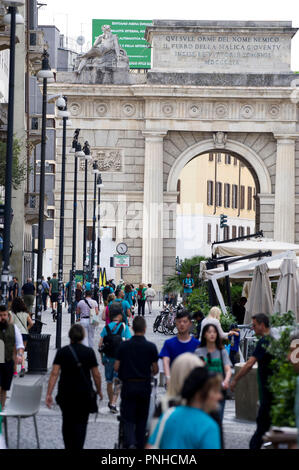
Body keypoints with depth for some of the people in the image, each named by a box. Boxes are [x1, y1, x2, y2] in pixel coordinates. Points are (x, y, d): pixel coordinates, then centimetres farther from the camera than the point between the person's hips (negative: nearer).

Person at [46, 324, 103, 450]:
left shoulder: (62, 352, -3)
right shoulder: (89, 352, -5)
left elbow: (54, 373, -9)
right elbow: (96, 375, -3)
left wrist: (49, 394, -9)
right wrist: (99, 391, 13)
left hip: (65, 393, 1)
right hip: (84, 393, -1)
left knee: (67, 421, 18)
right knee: (81, 423, 4)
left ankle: (68, 447, 24)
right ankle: (77, 448, -9)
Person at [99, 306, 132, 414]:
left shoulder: (106, 328, 0)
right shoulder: (124, 327, -7)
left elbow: (100, 345, -1)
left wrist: (102, 358, 10)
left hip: (108, 358, 3)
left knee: (109, 382, 16)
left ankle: (111, 402, 31)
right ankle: (113, 403, -13)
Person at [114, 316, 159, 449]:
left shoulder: (124, 345, -4)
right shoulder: (151, 347, -6)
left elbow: (116, 367, -2)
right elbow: (155, 369, -2)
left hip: (128, 385, 0)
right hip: (144, 386, 0)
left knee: (128, 419, 1)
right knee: (141, 419, 15)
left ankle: (130, 443, -22)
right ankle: (140, 446, 20)